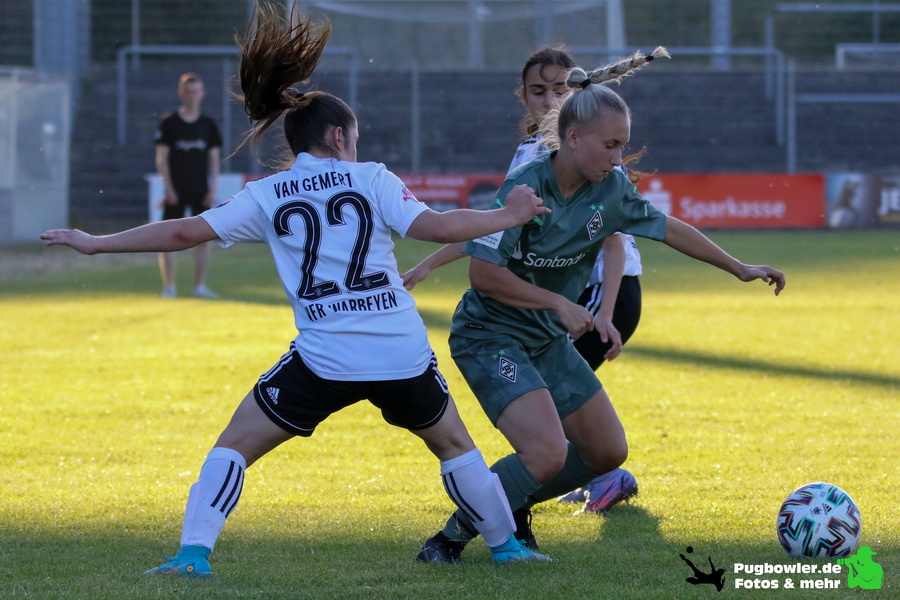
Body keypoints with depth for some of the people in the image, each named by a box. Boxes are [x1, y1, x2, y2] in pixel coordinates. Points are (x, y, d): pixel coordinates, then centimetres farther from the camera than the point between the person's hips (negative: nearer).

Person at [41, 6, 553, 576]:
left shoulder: (267, 196, 7)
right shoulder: (370, 178, 5)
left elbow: (184, 232, 3)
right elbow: (435, 226, -5)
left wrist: (95, 243, 11)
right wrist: (508, 216, 8)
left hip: (323, 359, -1)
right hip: (403, 356, 1)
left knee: (234, 446, 10)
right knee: (455, 445, 24)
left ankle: (193, 552, -6)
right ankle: (506, 544, 32)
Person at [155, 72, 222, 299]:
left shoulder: (208, 124, 8)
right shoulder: (169, 122, 0)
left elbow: (214, 158, 10)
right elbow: (161, 158, -2)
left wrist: (212, 188, 1)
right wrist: (168, 188, -9)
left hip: (200, 190, 3)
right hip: (176, 190, -3)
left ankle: (200, 286, 6)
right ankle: (169, 286, -1)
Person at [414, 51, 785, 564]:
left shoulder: (611, 189, -4)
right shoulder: (525, 190, -24)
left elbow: (666, 227, 11)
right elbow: (483, 273, -23)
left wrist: (739, 268, 14)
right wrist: (560, 304, -23)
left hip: (549, 338, 8)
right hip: (491, 336, -8)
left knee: (608, 451, 10)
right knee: (548, 453, -25)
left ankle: (509, 504, 27)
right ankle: (450, 540, -10)